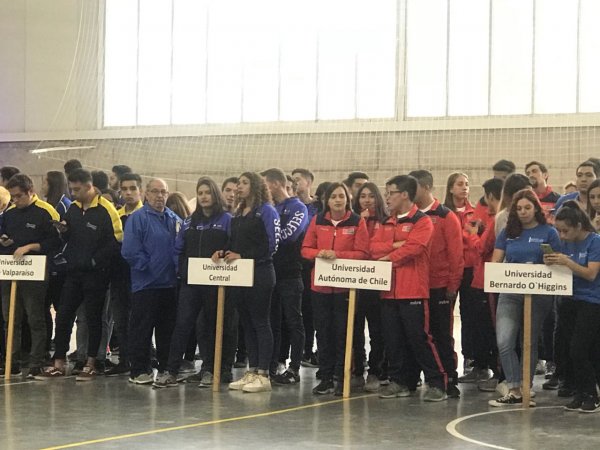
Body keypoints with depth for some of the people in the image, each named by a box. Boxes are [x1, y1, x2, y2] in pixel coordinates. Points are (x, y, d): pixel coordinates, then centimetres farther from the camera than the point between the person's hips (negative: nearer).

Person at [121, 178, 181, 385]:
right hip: (145, 282, -5)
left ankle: (167, 369, 21)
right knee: (141, 330, 0)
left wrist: (177, 269, 0)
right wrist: (148, 266, -12)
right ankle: (139, 371, 6)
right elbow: (130, 250, -13)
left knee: (167, 329, 12)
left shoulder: (174, 220, 12)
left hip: (169, 283, 5)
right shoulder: (137, 218, -6)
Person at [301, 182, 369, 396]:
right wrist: (319, 253, -12)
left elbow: (362, 254, -7)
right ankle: (325, 378, 14)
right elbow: (306, 249, 9)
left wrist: (337, 254, -18)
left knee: (342, 332, 1)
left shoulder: (357, 222, -2)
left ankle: (341, 378, 9)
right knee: (323, 332, 7)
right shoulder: (318, 221, 7)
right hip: (320, 285, 3)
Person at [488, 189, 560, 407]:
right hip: (510, 293, 2)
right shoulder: (508, 233, 10)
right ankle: (514, 390, -9)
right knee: (504, 342, -12)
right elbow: (495, 262, 10)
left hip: (538, 294, -2)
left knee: (530, 343, 7)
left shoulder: (548, 232, 1)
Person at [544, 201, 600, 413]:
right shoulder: (564, 243, 7)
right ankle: (580, 393, 16)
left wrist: (567, 262, -27)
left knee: (578, 350, -12)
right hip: (569, 300, 7)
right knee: (567, 352, 4)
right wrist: (551, 263, -13)